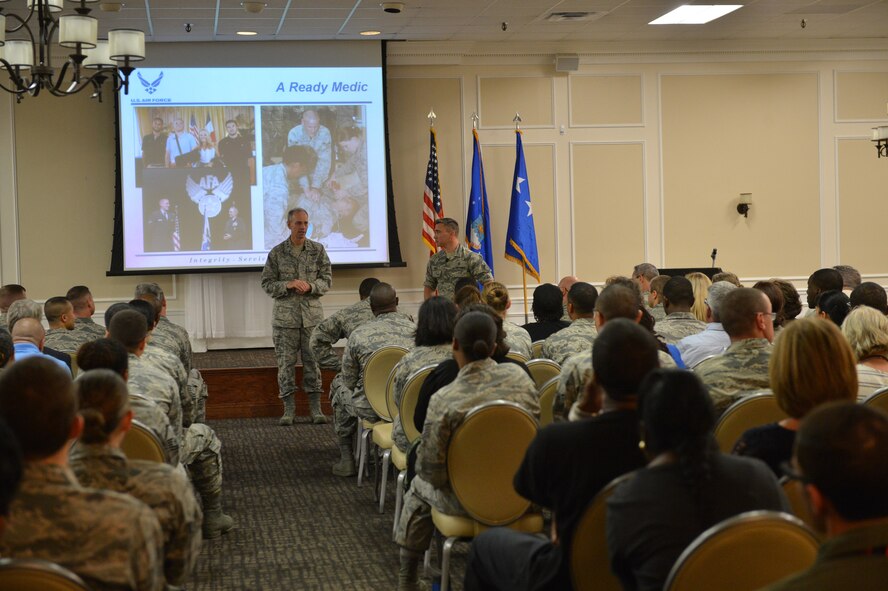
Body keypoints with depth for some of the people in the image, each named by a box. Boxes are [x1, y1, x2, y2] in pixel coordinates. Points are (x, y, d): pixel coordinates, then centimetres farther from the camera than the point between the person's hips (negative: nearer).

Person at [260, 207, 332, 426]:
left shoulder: (318, 250, 6)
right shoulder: (277, 252, 2)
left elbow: (327, 279, 5)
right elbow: (267, 284, 2)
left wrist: (310, 286, -14)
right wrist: (288, 285, -15)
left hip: (312, 312, 1)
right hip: (285, 314, -1)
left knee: (313, 360, 2)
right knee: (286, 361, 0)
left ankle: (316, 408, 8)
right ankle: (289, 409, 7)